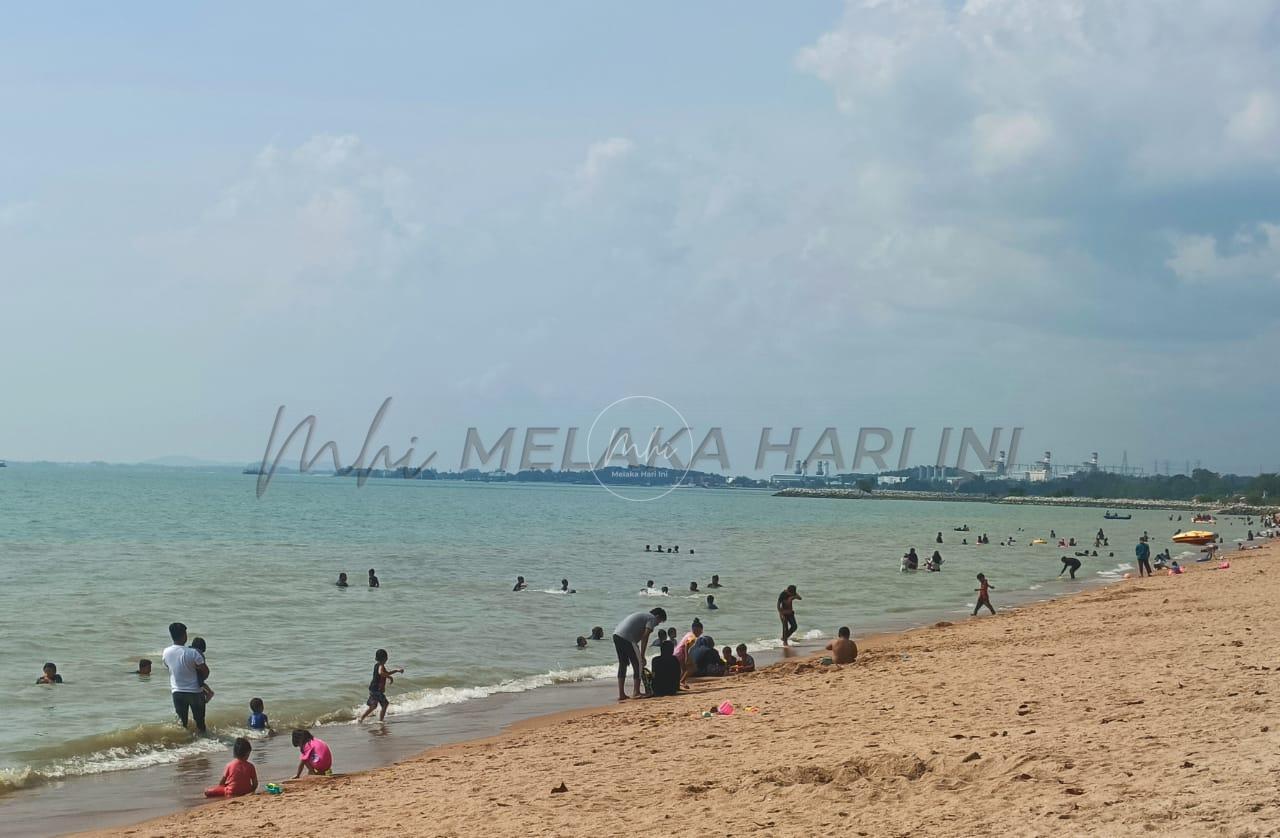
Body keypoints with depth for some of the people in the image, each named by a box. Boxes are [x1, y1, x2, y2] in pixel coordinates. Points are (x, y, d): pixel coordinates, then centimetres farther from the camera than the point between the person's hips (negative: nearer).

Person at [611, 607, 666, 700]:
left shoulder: (643, 615, 31)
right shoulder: (652, 618, 4)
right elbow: (645, 636, -7)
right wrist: (642, 655, -4)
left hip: (616, 634, 9)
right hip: (627, 638, -9)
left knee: (623, 664, 15)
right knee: (637, 664, 3)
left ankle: (621, 694, 15)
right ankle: (637, 692, 5)